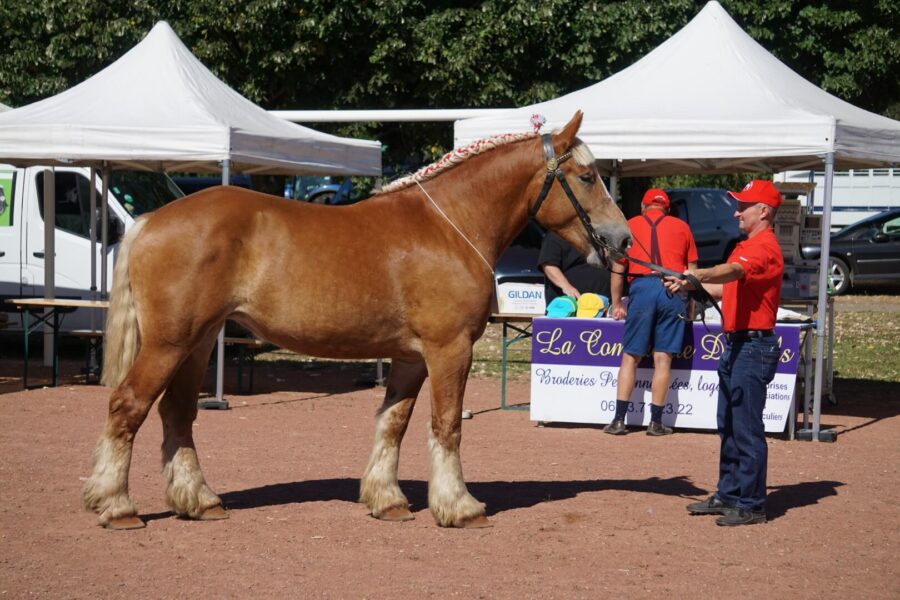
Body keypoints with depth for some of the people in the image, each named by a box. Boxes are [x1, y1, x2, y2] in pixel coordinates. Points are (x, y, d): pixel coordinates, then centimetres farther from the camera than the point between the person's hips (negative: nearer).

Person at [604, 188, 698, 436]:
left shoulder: (631, 225, 14)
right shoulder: (681, 227, 16)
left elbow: (618, 269, 11)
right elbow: (692, 269, 14)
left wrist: (616, 304, 18)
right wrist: (690, 302, 24)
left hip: (642, 287, -1)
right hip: (674, 291, 1)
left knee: (630, 356, 5)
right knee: (663, 357, 3)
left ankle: (619, 420, 1)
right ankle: (656, 422, 4)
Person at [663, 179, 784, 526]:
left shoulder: (764, 248, -13)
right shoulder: (748, 247, 20)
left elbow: (732, 271, -33)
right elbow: (726, 288, 25)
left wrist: (699, 275, -49)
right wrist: (690, 285, 13)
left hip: (754, 346, -11)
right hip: (735, 344, 11)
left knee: (747, 427, -8)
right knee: (728, 426, 14)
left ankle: (752, 505, -3)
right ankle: (728, 495, 22)